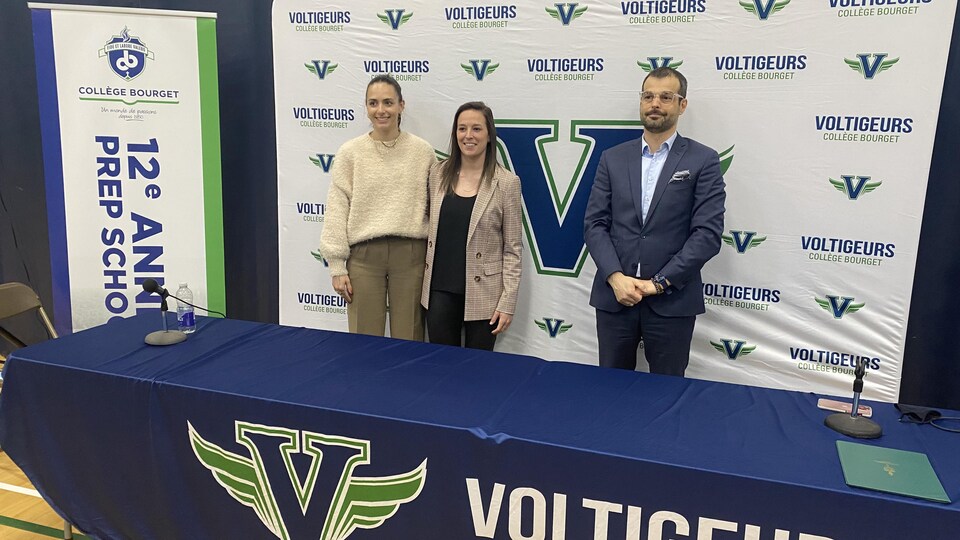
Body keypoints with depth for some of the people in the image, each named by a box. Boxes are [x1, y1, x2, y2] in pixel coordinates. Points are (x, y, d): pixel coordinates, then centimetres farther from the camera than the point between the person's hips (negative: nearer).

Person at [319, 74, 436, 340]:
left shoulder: (423, 151, 3)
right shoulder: (350, 152, 1)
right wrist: (337, 266, -4)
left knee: (409, 340, 9)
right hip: (364, 255, 0)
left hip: (411, 254, 0)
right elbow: (336, 210, 0)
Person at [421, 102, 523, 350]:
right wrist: (424, 281, 8)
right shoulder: (438, 173, 2)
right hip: (440, 289, 3)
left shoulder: (507, 182, -7)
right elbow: (430, 226, 11)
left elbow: (512, 248, -6)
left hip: (482, 293, -3)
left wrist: (507, 302, -10)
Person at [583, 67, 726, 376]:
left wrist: (659, 283, -13)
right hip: (614, 297, 2)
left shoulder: (703, 161, 0)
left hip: (672, 301, -2)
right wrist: (616, 277, -11)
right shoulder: (613, 158, 8)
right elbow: (594, 223, 3)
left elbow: (708, 232, -7)